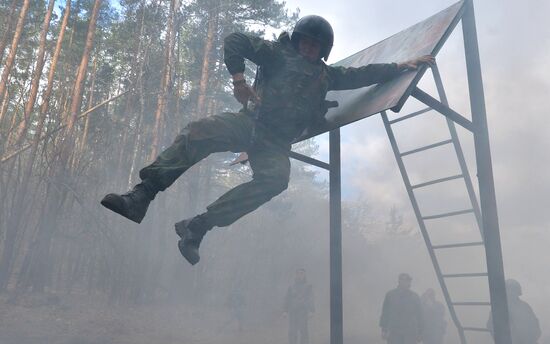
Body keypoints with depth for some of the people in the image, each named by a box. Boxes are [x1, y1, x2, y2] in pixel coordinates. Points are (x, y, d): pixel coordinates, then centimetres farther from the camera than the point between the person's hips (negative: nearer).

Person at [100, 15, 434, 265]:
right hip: (250, 122, -2)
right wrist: (238, 79, -8)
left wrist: (400, 66, 26)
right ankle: (142, 195, -28)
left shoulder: (326, 75, 25)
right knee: (199, 131, -30)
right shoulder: (278, 52, 13)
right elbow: (235, 40, 6)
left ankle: (198, 225, -29)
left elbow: (363, 74, 28)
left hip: (276, 142, 2)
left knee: (276, 180, -31)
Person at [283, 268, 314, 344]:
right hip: (292, 312, 3)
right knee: (292, 332, -1)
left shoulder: (308, 286, 8)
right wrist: (285, 311, 2)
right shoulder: (291, 287, 16)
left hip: (303, 311, -3)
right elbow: (287, 299, 12)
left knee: (303, 331, -7)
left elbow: (310, 299, -1)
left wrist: (311, 311, -12)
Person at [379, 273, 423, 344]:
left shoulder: (415, 297, 7)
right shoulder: (390, 295, 3)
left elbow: (419, 316, 11)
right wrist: (384, 330, 1)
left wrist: (419, 333, 10)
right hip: (394, 333, -1)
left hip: (410, 333, 1)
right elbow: (385, 313, 5)